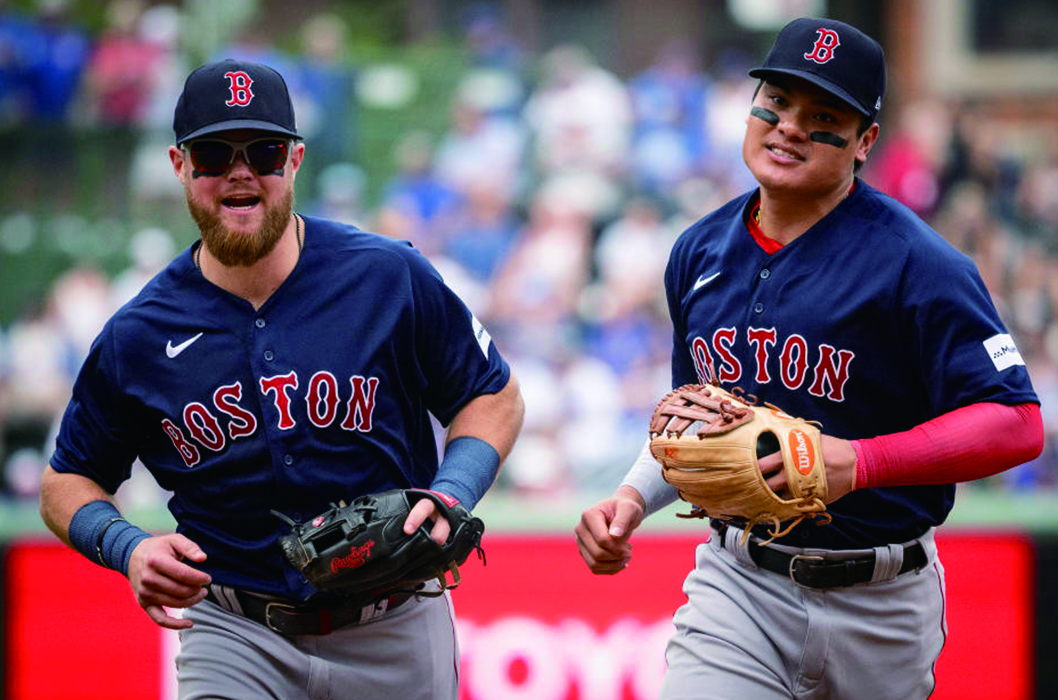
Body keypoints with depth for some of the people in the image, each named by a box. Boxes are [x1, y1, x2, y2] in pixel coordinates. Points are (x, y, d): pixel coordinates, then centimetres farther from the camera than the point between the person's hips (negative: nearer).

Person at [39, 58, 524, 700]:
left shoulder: (391, 279, -6)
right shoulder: (138, 337, -3)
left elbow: (495, 396, 5)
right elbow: (67, 481, 9)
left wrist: (449, 497, -15)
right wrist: (129, 548, -13)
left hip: (394, 634, 0)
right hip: (234, 636, 0)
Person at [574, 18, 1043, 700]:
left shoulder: (915, 264, -12)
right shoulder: (701, 253, 8)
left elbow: (1017, 425, -17)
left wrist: (860, 462, -28)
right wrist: (635, 496, 4)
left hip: (882, 605, -3)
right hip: (737, 585, 3)